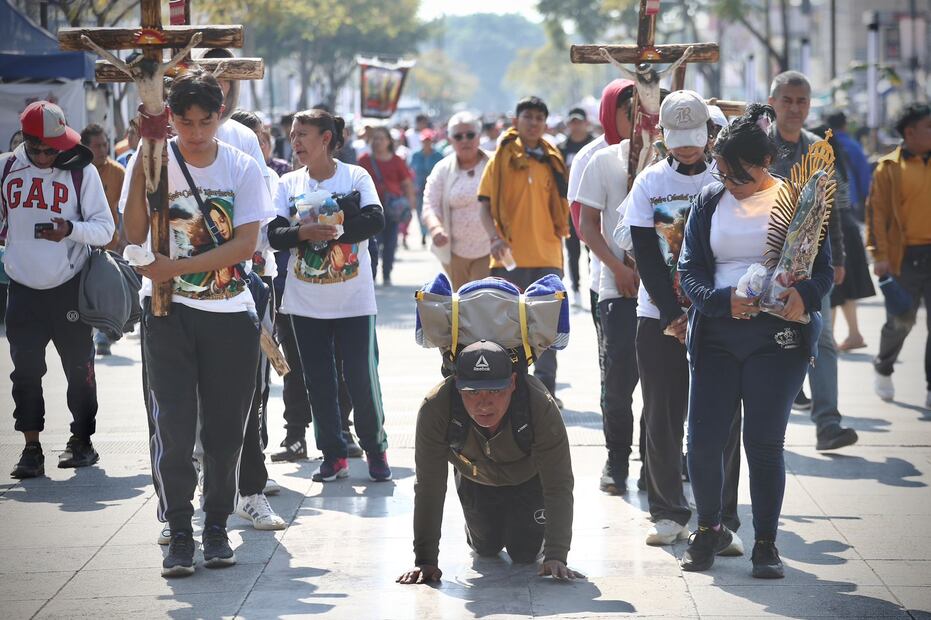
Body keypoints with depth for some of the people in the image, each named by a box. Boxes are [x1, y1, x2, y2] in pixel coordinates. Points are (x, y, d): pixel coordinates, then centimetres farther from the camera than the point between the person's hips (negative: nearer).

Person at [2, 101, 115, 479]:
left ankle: (81, 441, 18)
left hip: (69, 288, -2)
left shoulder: (81, 171, -6)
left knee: (79, 367, 5)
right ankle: (31, 449, 0)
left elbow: (105, 229, -7)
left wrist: (71, 229, -24)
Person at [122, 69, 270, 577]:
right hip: (168, 311, -1)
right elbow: (135, 234, -13)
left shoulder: (242, 168, 0)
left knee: (225, 427, 4)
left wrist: (177, 267, -16)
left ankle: (217, 527, 17)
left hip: (231, 314, 1)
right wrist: (142, 163, -21)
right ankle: (179, 533, 1)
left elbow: (245, 243, -7)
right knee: (173, 425, -6)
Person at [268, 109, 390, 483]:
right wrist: (303, 233, -24)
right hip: (305, 302, 3)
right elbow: (274, 235, -4)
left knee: (362, 376, -2)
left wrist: (328, 232, -20)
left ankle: (376, 449, 14)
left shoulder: (355, 177, -4)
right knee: (318, 381, 6)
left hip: (353, 299, -3)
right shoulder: (288, 184, 4)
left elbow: (375, 221, -16)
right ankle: (333, 455, 16)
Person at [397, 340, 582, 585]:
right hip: (475, 479, 1)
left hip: (528, 478, -1)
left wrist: (556, 557, -43)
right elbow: (429, 488, -33)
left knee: (524, 554, 0)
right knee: (486, 548, 13)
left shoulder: (541, 406, -41)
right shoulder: (435, 408, -39)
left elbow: (559, 487, -36)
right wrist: (425, 560, -34)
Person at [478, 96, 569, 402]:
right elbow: (485, 203, -4)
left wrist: (559, 239, 13)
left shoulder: (552, 161, 10)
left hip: (546, 254, 2)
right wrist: (495, 238, -18)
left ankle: (545, 388, 4)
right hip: (510, 255, -2)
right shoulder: (502, 157, 0)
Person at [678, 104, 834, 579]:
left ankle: (765, 543, 10)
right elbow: (689, 270, 3)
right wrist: (723, 300, -17)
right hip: (717, 337, 2)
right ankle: (709, 529, 22)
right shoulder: (710, 201, 7)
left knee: (764, 444, -4)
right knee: (702, 442, -1)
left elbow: (823, 268, 1)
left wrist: (803, 295, -22)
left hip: (779, 336, -2)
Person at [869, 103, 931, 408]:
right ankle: (883, 368, 32)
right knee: (902, 319, 4)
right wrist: (879, 255, -11)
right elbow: (876, 211, -4)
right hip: (904, 257, -3)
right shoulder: (889, 168, -2)